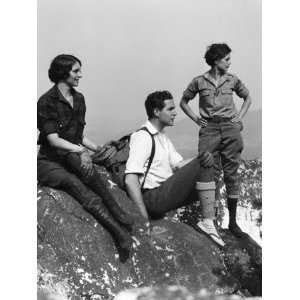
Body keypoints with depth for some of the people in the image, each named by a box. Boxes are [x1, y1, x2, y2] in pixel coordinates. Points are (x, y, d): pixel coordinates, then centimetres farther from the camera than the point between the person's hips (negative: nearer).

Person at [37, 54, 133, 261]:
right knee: (73, 183, -33)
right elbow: (53, 139, -15)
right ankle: (119, 231, -45)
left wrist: (97, 149, 3)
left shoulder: (78, 99, 12)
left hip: (74, 157, 4)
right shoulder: (46, 102, -8)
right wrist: (80, 150, -26)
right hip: (50, 162, -4)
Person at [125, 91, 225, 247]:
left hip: (165, 196, 10)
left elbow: (179, 164, 11)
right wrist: (144, 218, -23)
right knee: (202, 165, -16)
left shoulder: (163, 137, 21)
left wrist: (204, 158, -11)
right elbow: (130, 180, -20)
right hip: (152, 198, -10)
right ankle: (207, 223, -15)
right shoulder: (142, 137, -11)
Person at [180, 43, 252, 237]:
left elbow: (247, 98, 23)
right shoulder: (199, 82, 2)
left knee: (231, 174, 2)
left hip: (230, 128, 1)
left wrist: (240, 117, 10)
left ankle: (233, 220, 9)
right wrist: (196, 118, 4)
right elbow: (184, 101, 15)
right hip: (209, 130, -1)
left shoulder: (232, 80, 6)